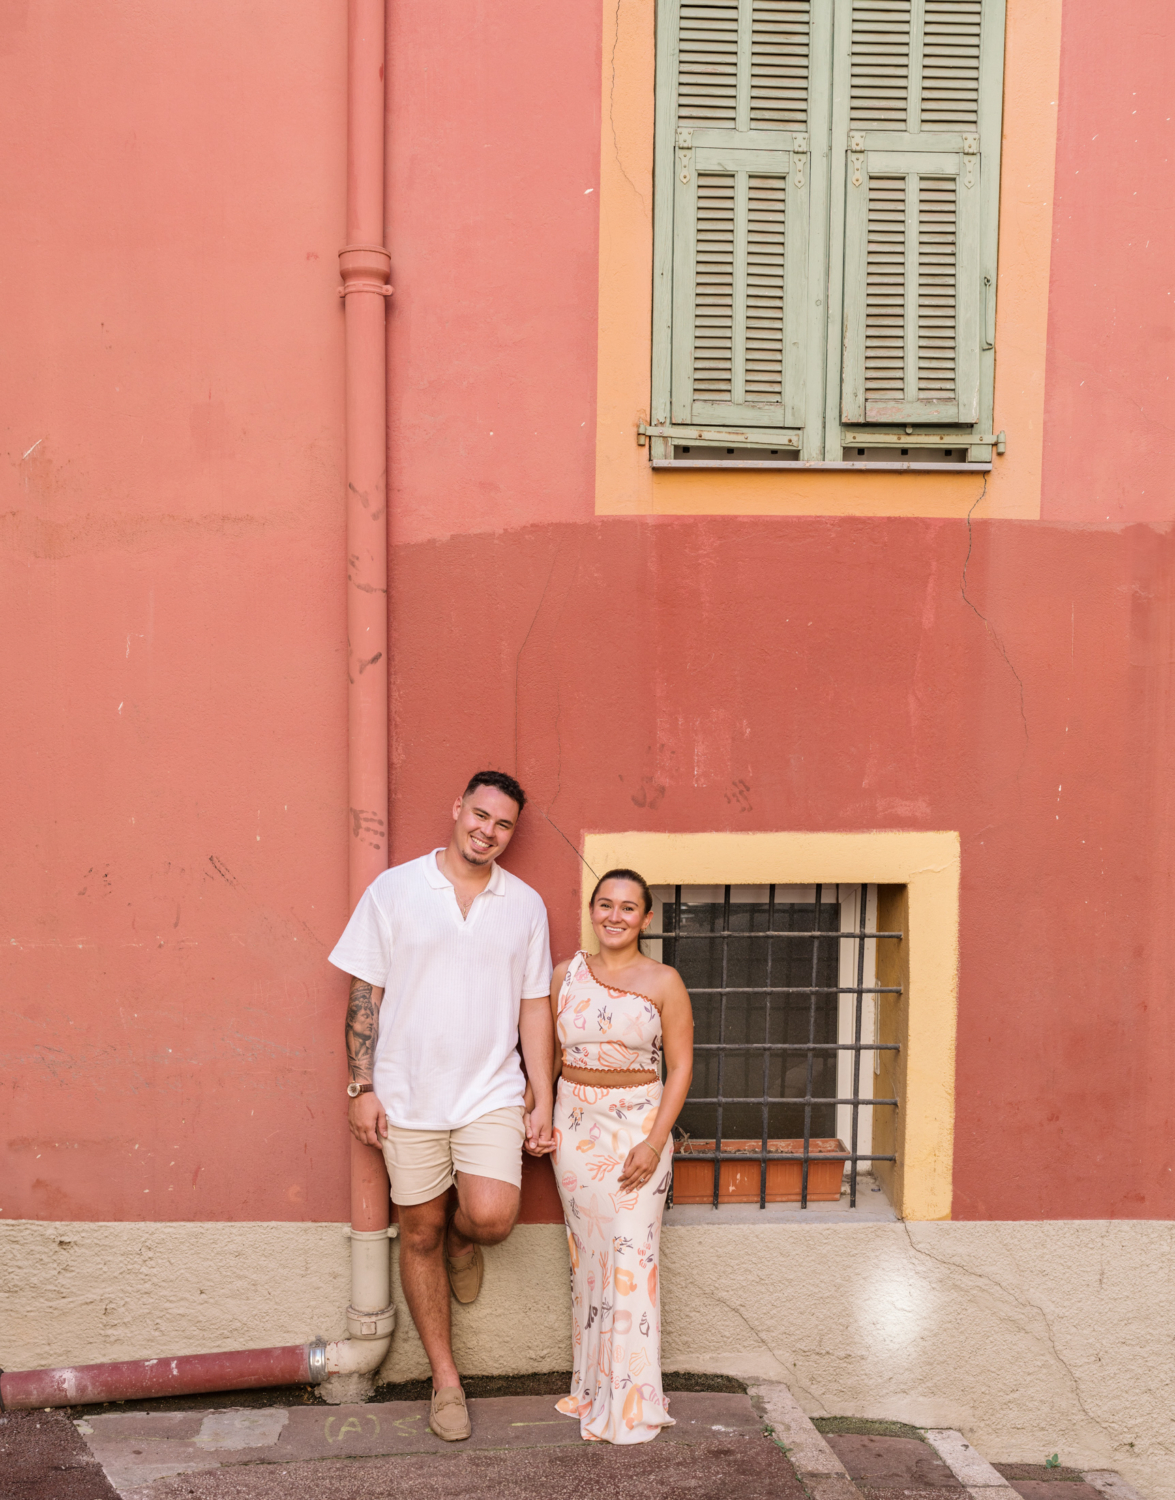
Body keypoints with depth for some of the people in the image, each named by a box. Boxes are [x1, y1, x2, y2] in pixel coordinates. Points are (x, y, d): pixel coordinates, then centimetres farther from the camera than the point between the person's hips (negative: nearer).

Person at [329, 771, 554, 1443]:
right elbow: (366, 992, 0)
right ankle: (446, 1380, 23)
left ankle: (462, 1242, 21)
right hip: (408, 1094, -1)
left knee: (492, 1217, -18)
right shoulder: (394, 889, -1)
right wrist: (363, 1087, -4)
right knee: (420, 1234, 7)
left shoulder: (526, 905, 5)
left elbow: (534, 1008, 8)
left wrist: (543, 1102, 4)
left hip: (492, 1092, 1)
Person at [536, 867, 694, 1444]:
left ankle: (630, 1403, 5)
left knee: (630, 1256, -5)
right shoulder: (566, 975, 5)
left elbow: (680, 1067, -6)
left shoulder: (663, 981, -5)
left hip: (637, 1126, -4)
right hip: (575, 1126, 4)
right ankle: (592, 1386, 22)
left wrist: (655, 1142, -14)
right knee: (585, 1256, 10)